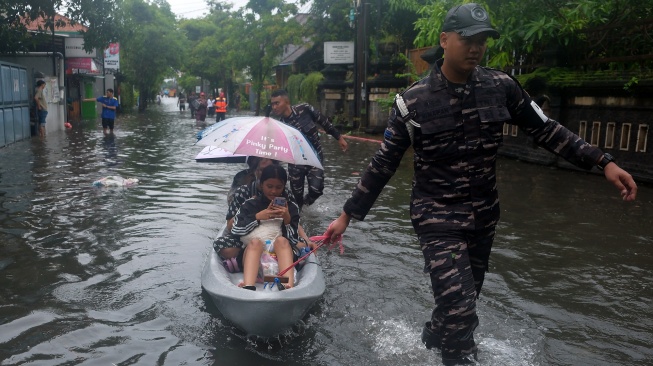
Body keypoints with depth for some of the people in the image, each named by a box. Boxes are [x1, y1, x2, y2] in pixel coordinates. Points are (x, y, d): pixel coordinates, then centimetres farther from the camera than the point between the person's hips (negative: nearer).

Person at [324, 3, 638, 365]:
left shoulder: (501, 87, -3)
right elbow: (382, 165, -7)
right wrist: (347, 216, -6)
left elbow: (546, 130, 6)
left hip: (484, 217, 5)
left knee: (459, 305, 18)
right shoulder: (413, 101, -12)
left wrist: (603, 161, -2)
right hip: (438, 218, -4)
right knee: (460, 312, -12)